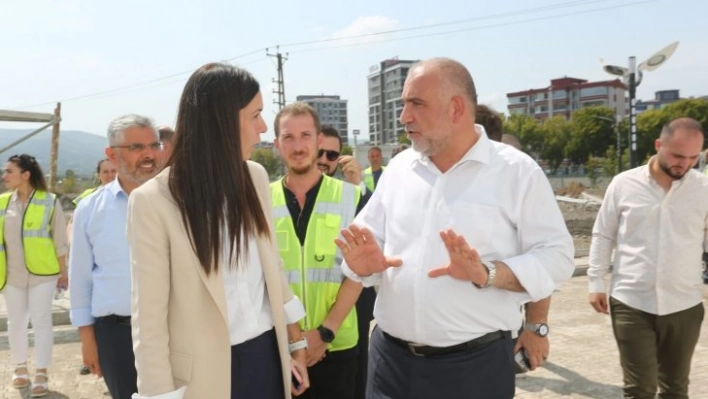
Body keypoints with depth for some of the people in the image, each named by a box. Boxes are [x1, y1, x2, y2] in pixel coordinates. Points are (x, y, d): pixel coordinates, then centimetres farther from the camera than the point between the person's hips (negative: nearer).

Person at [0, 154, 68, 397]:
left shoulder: (49, 202, -6)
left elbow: (60, 241, -2)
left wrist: (63, 273, 1)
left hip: (42, 272, -3)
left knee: (41, 321, 1)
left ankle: (41, 374, 10)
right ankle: (20, 368, 30)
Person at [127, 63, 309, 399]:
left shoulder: (255, 177, -1)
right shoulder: (153, 201, -16)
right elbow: (149, 316, -12)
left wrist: (296, 342, 13)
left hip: (267, 355, 5)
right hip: (205, 371, -4)